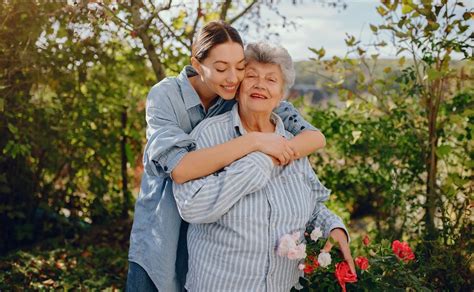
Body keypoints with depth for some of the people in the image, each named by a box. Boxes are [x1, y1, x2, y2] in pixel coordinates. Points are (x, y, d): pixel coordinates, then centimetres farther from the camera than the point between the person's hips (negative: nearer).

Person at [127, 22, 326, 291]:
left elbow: (316, 137, -12)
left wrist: (273, 154, -30)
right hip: (162, 240, -2)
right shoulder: (165, 96, -16)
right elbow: (180, 168, -32)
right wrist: (253, 141, -34)